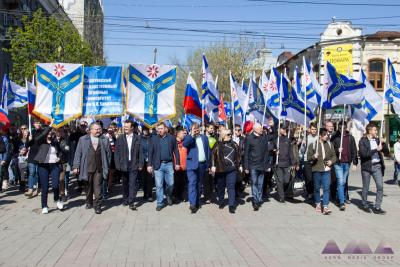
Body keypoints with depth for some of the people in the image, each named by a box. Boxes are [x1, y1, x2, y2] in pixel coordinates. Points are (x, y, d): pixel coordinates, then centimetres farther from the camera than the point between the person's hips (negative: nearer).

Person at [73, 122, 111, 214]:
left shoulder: (105, 140, 5)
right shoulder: (83, 139, 4)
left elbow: (108, 153, 8)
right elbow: (78, 153, 3)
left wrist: (107, 166, 5)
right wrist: (76, 166, -1)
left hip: (99, 168, -1)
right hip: (87, 168, 1)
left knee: (98, 188, -4)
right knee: (88, 187, 13)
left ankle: (97, 206, 3)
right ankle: (89, 202, 30)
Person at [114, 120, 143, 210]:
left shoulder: (137, 138, 2)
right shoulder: (120, 138, 5)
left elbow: (140, 152, 1)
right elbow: (116, 152, 3)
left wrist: (140, 164, -4)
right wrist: (117, 165, -4)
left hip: (134, 164, -2)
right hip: (123, 165, 2)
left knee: (133, 183, -7)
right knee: (125, 183, 12)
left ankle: (131, 203, -5)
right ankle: (125, 199, 27)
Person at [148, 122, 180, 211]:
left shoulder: (171, 138, 3)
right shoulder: (154, 138, 3)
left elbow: (176, 151, 6)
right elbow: (150, 152, 3)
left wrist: (177, 163, 1)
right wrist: (149, 165, -3)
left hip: (169, 164, 0)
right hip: (158, 165, 0)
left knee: (170, 184, 3)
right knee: (159, 185, 1)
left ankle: (168, 195, 34)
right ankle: (160, 203, 12)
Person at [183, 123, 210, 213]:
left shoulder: (204, 137, 14)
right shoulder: (188, 137, 5)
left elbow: (208, 151, 13)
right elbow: (185, 144, -18)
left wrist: (208, 164, 7)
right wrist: (192, 135, -19)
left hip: (203, 164, 4)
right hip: (192, 164, -4)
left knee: (199, 184, 11)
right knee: (192, 183, -12)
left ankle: (197, 201, 22)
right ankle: (192, 203, -16)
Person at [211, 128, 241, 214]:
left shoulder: (234, 144, 10)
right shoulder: (218, 145, 1)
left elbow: (238, 155, 13)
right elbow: (213, 156, -3)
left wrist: (239, 165, 11)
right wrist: (213, 166, -10)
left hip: (232, 169, 1)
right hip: (220, 169, 0)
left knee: (231, 187, -7)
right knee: (220, 186, 12)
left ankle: (231, 205, -8)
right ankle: (221, 202, 29)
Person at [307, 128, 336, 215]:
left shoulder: (329, 145, 9)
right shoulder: (313, 145, 0)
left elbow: (334, 156, 16)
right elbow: (308, 156, 0)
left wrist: (331, 161, -4)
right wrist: (313, 156, -21)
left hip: (326, 169, 2)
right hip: (316, 169, -1)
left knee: (326, 188, -7)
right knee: (317, 188, 9)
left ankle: (325, 206, -7)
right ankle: (317, 204, 26)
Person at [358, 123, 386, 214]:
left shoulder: (377, 140, 10)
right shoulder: (362, 141, -7)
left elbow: (380, 152, 17)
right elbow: (364, 154, -19)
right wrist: (376, 149, -20)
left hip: (377, 166, 4)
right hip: (366, 167, -4)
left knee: (380, 186, -4)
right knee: (365, 187, 8)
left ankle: (377, 207, 4)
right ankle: (365, 205, 25)